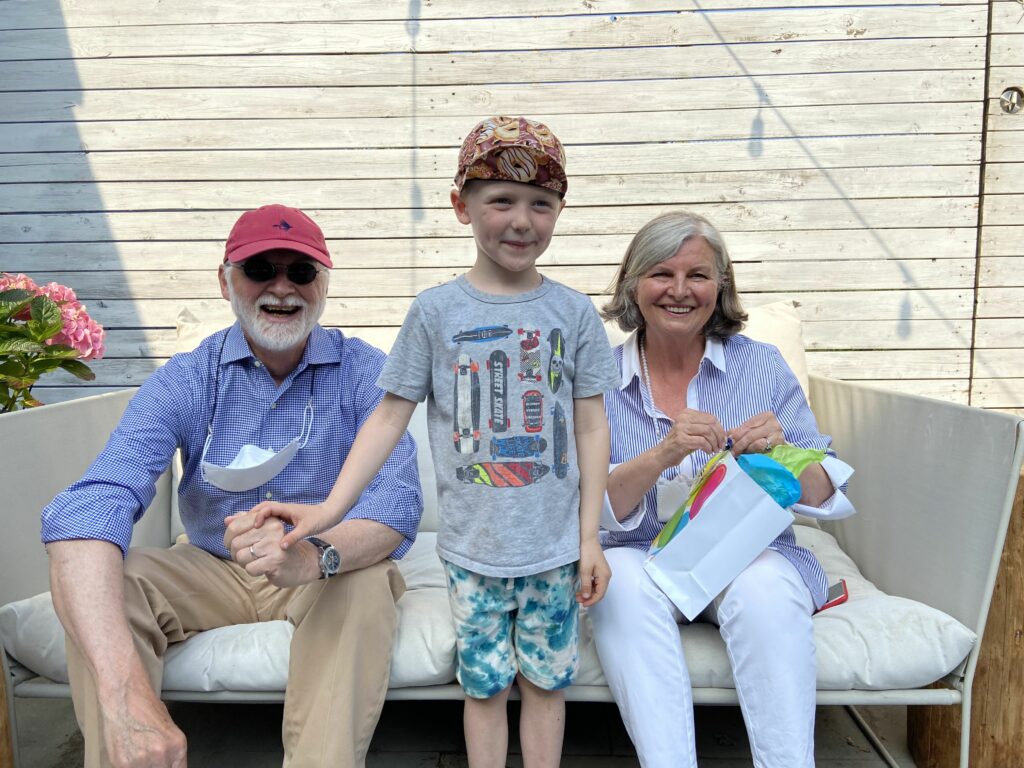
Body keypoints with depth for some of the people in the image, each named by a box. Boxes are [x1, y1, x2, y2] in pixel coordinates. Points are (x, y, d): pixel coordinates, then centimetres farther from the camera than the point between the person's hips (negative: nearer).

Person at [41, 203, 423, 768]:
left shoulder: (363, 372, -12)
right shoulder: (186, 379, -11)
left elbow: (397, 501, -24)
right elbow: (91, 507, -28)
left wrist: (313, 555, -48)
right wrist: (124, 689, -44)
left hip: (329, 573, -1)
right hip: (212, 570, 2)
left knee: (366, 582, -32)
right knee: (104, 580, -23)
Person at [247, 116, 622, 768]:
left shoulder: (573, 312, -3)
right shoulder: (436, 312, -5)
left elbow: (591, 427, 0)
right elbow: (391, 418, -2)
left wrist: (590, 538, -1)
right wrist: (330, 509, -10)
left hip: (554, 545, 1)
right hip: (473, 545, 0)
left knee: (546, 678, 15)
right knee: (484, 683, 14)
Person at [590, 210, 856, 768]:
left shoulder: (761, 365, 0)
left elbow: (826, 494, 1)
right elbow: (592, 510, -11)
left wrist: (782, 453, -22)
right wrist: (662, 455, -29)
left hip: (750, 553, 1)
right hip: (641, 558, 0)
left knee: (764, 587, -31)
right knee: (622, 584, -31)